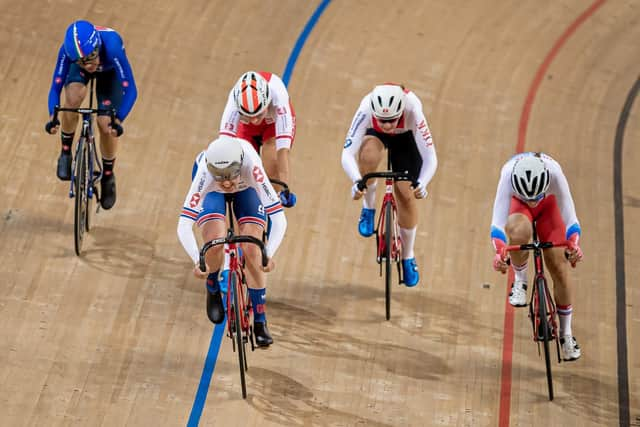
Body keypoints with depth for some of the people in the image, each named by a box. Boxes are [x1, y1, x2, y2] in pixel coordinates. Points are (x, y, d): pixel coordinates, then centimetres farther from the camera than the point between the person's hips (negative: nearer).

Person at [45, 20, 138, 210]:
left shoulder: (112, 47, -45)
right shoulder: (68, 51, -38)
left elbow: (130, 90, -42)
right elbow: (55, 87, -32)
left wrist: (118, 120, -54)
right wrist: (53, 116, -47)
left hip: (109, 71, -1)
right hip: (79, 71, 1)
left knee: (106, 125, -13)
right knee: (73, 97, -32)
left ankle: (108, 175, 16)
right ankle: (66, 153, -8)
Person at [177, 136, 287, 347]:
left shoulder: (251, 167, -43)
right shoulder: (205, 173, -41)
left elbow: (279, 219, -43)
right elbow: (183, 226, -44)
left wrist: (269, 254, -53)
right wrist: (197, 260, -56)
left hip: (246, 188, 0)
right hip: (212, 191, 0)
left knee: (251, 251, -15)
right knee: (215, 242, -25)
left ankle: (260, 322, 0)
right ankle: (213, 289, 9)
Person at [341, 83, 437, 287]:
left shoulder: (412, 110, -41)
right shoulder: (366, 110, -40)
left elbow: (430, 157, -40)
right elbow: (347, 154, -43)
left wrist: (421, 184, -58)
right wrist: (356, 181, -61)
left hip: (405, 137, 0)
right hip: (374, 133, 0)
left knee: (406, 194, -7)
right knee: (368, 155, -36)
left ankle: (408, 257, 16)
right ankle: (368, 208, -7)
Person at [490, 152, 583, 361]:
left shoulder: (554, 173, -40)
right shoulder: (508, 175, -41)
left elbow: (570, 217, -40)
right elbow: (497, 221, -44)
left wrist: (573, 244, -58)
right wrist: (500, 251, -61)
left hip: (549, 205, 1)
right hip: (517, 204, -1)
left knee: (559, 268, -5)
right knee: (519, 233, -38)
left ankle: (566, 333, 15)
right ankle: (520, 281, -8)